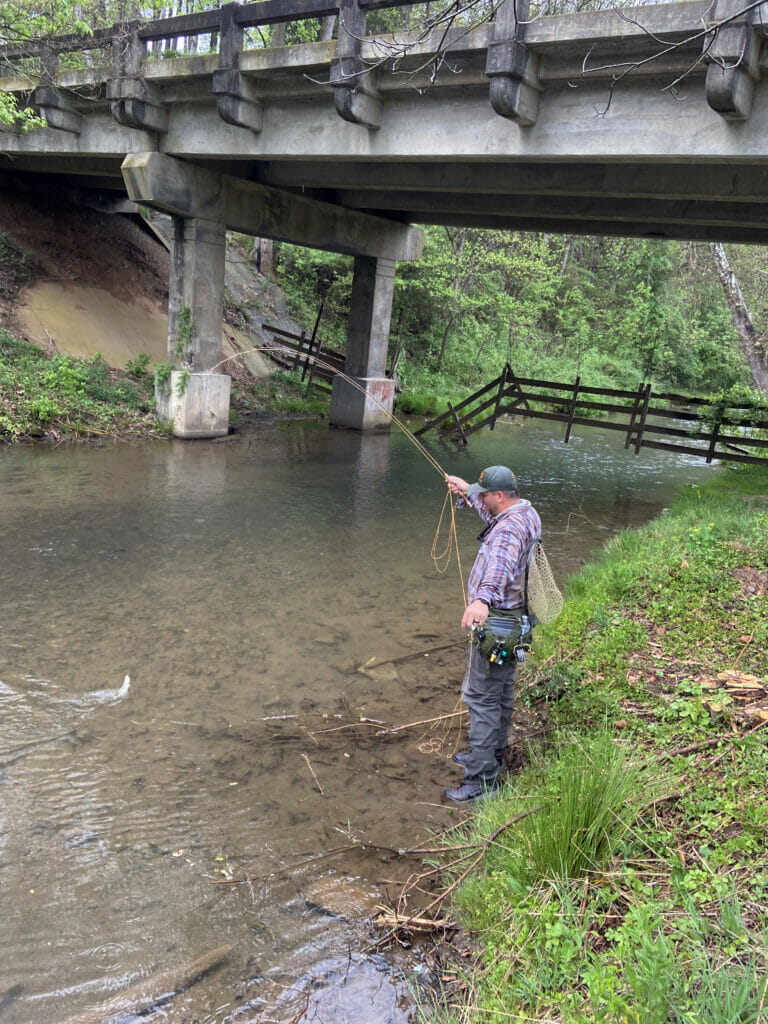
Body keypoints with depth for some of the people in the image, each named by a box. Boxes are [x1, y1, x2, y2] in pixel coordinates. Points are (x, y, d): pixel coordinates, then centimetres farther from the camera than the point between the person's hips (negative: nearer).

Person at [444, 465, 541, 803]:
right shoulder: (526, 512, 7)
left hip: (494, 623, -11)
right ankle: (491, 756, 36)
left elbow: (501, 564, -47)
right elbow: (493, 518, 31)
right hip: (514, 621, 11)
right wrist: (468, 492, 35)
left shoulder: (510, 528, -25)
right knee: (502, 692, 20)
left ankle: (481, 779, 0)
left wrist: (482, 599, -63)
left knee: (482, 697, -5)